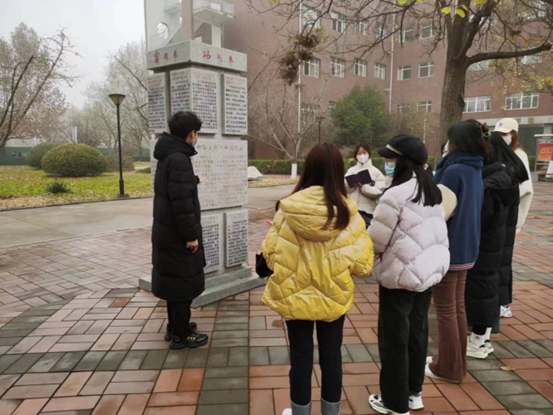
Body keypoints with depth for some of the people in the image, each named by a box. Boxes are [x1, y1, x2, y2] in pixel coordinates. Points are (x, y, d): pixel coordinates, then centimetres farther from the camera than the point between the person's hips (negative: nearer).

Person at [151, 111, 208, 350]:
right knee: (183, 283, 2)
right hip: (177, 234, -10)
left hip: (167, 231, 10)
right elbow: (181, 201, -25)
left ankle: (175, 327, 32)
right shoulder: (179, 159, -20)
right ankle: (181, 335, 14)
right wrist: (191, 235, -21)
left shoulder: (167, 156, 11)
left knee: (174, 281, 19)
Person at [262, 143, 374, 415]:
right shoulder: (347, 212, -14)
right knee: (331, 357, 19)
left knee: (301, 358, 16)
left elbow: (271, 254, -10)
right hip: (334, 297, 1)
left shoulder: (288, 208, -16)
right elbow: (361, 264, -13)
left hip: (294, 296, 0)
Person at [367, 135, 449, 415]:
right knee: (417, 332, 19)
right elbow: (439, 233, 13)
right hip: (430, 270, 9)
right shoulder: (432, 192, 6)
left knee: (394, 339, 7)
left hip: (401, 276, -8)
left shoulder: (396, 195, -22)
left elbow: (376, 241, -18)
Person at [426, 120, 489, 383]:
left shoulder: (454, 171, -19)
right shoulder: (474, 171, 8)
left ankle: (448, 368, 18)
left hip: (448, 248, -9)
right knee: (458, 307, 18)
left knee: (446, 310, 4)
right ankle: (457, 363, 31)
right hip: (466, 248, 9)